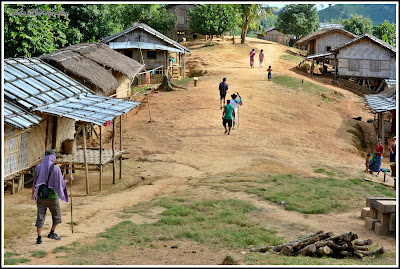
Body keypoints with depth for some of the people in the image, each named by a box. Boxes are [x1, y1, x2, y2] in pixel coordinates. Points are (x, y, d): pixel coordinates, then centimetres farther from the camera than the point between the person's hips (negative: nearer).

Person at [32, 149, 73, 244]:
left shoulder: (39, 167, -3)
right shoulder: (55, 168, -14)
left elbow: (35, 182, 1)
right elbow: (60, 184, -12)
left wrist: (33, 193, 14)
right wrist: (68, 179, 6)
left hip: (41, 196, 3)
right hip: (52, 196, -3)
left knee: (40, 216, 7)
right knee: (56, 215, 19)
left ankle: (39, 237, 2)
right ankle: (52, 233, 20)